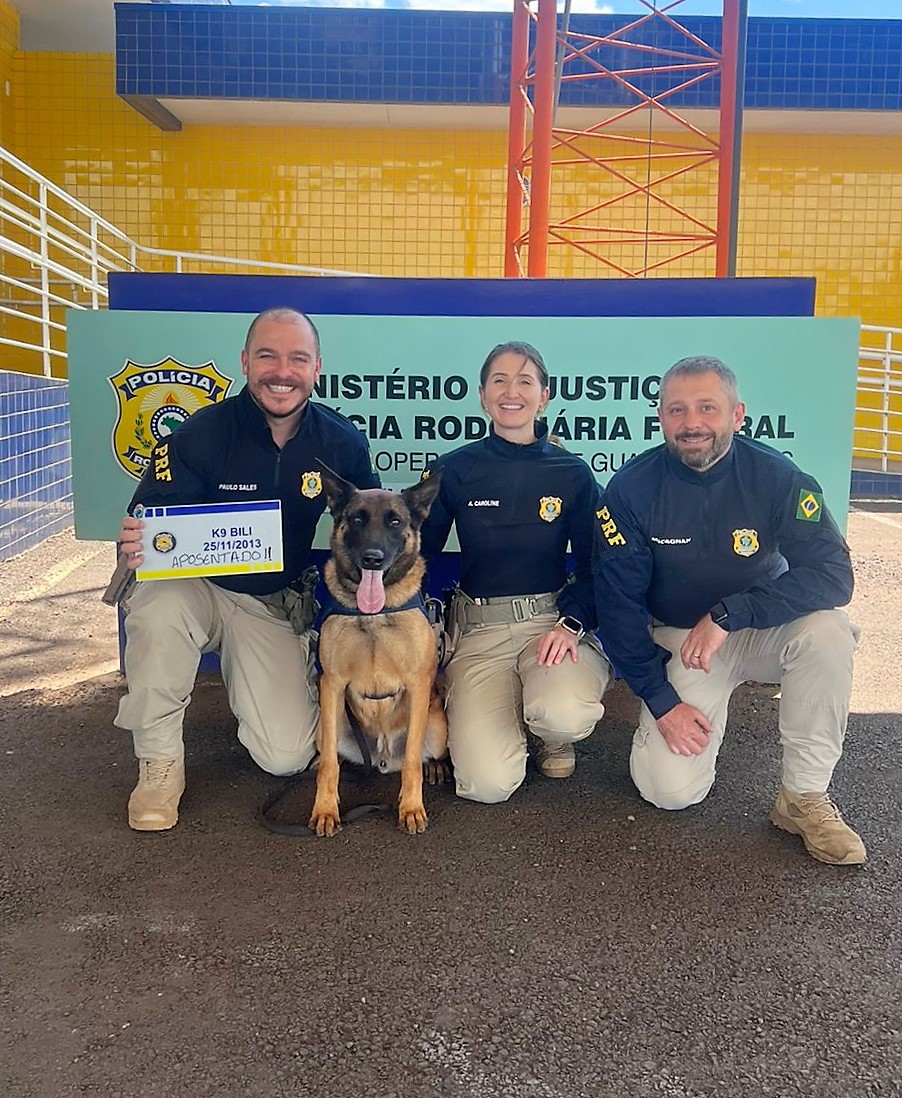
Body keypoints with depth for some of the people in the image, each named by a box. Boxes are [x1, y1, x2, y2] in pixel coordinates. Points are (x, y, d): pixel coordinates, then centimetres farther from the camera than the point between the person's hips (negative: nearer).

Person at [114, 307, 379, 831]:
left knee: (287, 756, -12)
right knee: (157, 613, -38)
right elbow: (149, 522, -15)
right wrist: (137, 543, -40)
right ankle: (160, 762, -12)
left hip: (279, 605, 1)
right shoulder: (201, 434, -16)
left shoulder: (342, 442, -8)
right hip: (196, 585, -1)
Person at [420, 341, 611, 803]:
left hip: (552, 619, 0)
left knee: (564, 715, -35)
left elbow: (594, 566, 4)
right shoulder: (454, 470, 2)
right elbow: (418, 553, 6)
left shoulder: (573, 474, 3)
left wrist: (571, 623, -15)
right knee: (488, 783, -19)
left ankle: (555, 737, 6)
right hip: (479, 630, 0)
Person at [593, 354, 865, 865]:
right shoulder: (631, 489, -15)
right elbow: (620, 603, -10)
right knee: (672, 790, -17)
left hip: (763, 629, 1)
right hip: (676, 639, 0)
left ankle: (805, 798, -15)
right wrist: (661, 700, -15)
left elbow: (832, 574, -24)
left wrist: (728, 614, -34)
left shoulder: (775, 476, -15)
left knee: (826, 629, -33)